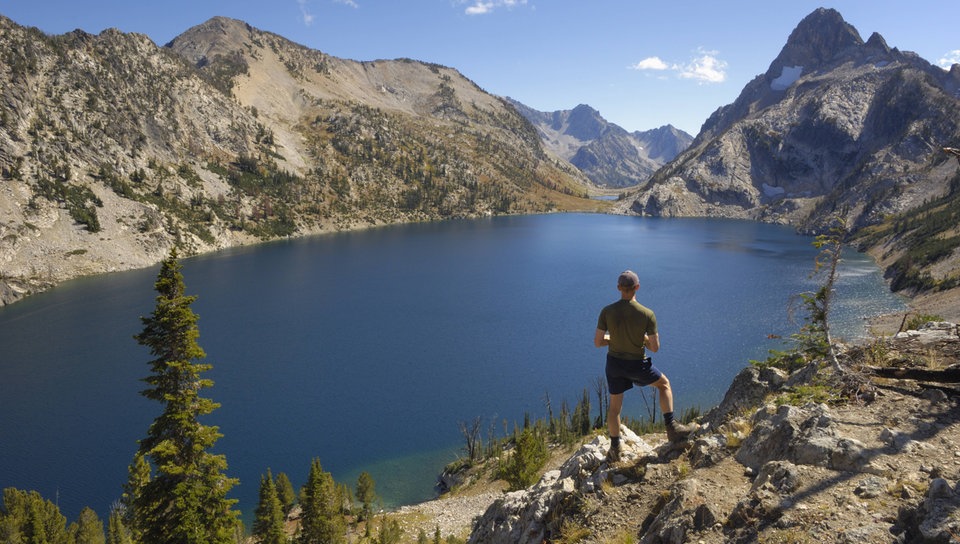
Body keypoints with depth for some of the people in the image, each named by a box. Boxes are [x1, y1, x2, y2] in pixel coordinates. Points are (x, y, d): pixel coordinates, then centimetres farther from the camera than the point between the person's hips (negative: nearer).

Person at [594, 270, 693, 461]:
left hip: (614, 363, 2)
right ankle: (671, 427, 23)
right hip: (637, 365, -2)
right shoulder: (647, 314, -20)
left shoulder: (607, 311, -16)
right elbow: (655, 347, -14)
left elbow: (597, 342, -11)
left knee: (614, 406, 20)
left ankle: (615, 449, 31)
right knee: (664, 384, 27)